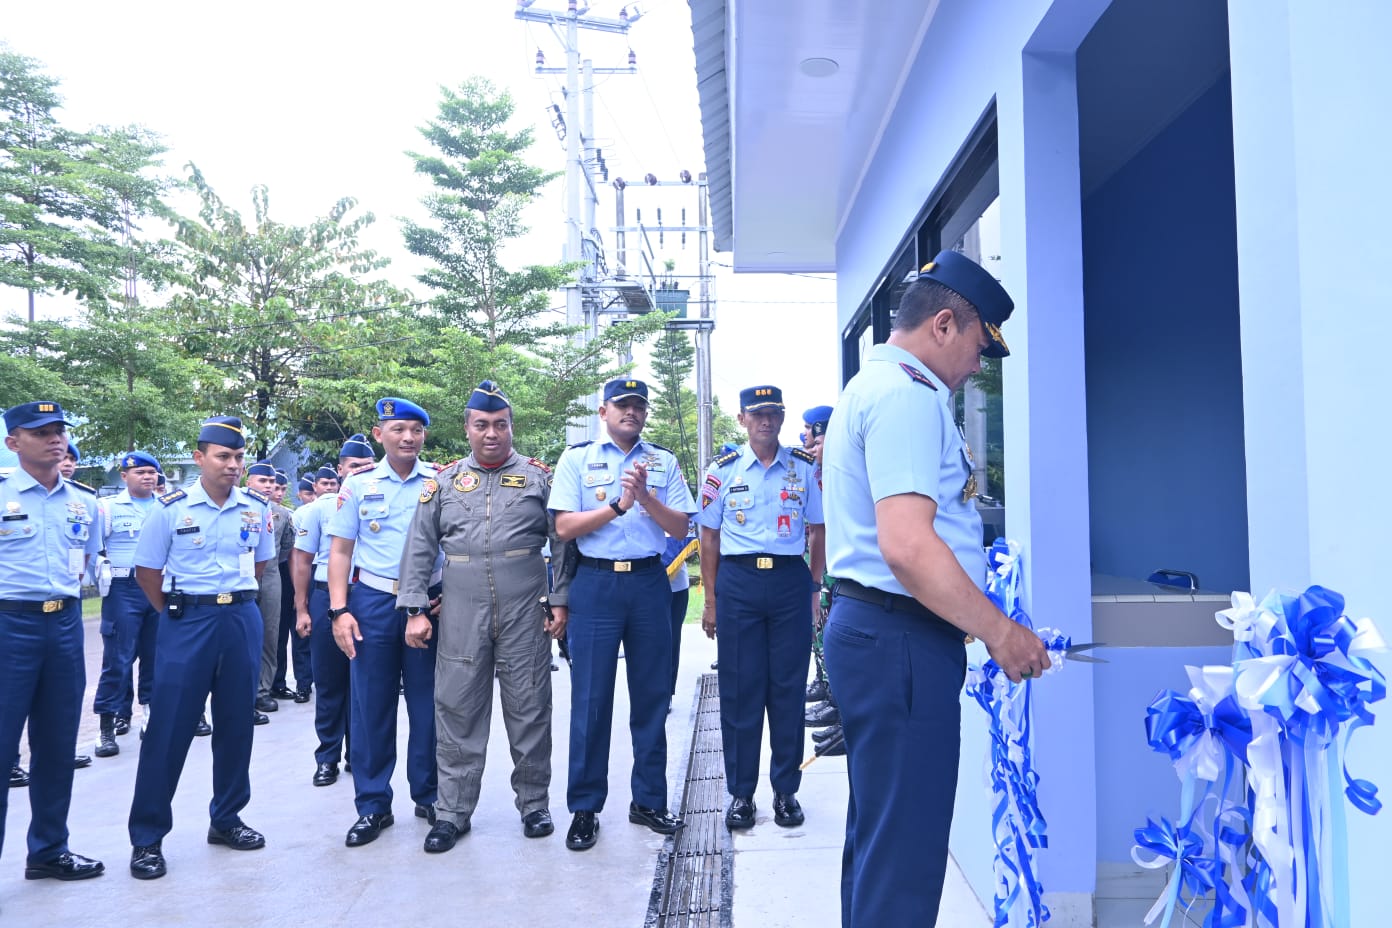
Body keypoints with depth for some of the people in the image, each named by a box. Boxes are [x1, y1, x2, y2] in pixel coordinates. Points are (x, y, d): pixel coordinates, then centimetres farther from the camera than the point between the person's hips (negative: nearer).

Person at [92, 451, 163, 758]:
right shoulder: (108, 507, 2)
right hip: (124, 590, -3)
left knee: (156, 655, 9)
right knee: (118, 658, -5)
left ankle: (152, 714, 21)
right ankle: (107, 725, 1)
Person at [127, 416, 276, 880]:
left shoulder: (258, 508, 3)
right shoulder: (172, 508, -6)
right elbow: (147, 571, 1)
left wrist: (234, 598, 12)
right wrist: (180, 613, 4)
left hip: (242, 620, 3)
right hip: (187, 622, -3)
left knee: (235, 723, 10)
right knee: (169, 728, -1)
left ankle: (226, 819, 25)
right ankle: (147, 837, 10)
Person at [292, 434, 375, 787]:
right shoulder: (320, 507, 3)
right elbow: (302, 561, 4)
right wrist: (302, 610, -1)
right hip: (327, 598, 0)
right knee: (329, 682, 7)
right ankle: (327, 757, 18)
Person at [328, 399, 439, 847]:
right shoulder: (359, 484, 3)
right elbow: (340, 550, 4)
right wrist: (339, 610, -4)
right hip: (372, 603, 0)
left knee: (428, 704, 7)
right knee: (371, 706, 5)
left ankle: (429, 795, 22)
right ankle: (373, 805, 18)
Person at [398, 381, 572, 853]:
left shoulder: (539, 477, 5)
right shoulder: (445, 481, 9)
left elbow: (564, 543, 4)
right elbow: (419, 548, 8)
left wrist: (559, 600, -3)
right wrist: (414, 609, 1)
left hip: (525, 616, -1)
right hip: (461, 618, 2)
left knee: (530, 711, 7)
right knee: (457, 713, 6)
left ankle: (534, 804, 22)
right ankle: (452, 813, 19)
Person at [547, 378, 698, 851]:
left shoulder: (664, 462, 9)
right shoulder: (577, 459, 4)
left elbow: (681, 527, 3)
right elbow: (564, 527, -5)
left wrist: (646, 497, -13)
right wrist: (619, 504, -14)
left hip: (649, 582, 2)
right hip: (596, 583, -2)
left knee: (651, 695, 8)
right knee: (590, 698, 1)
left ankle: (649, 801, 22)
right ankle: (584, 808, 14)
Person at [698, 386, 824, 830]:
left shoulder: (805, 467, 6)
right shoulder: (722, 470, 4)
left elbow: (817, 531, 9)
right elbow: (709, 538, 7)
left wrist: (816, 589, 2)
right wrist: (710, 600, 4)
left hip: (791, 581, 1)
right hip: (738, 581, 0)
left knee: (788, 687, 6)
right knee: (739, 689, 4)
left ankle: (786, 789, 19)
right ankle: (740, 792, 17)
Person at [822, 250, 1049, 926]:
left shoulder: (869, 386, 20)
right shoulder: (908, 394, -13)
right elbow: (907, 545, -24)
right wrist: (1000, 632, -14)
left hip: (866, 626, 11)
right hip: (901, 638, -11)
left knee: (877, 837, 21)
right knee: (905, 854, -3)